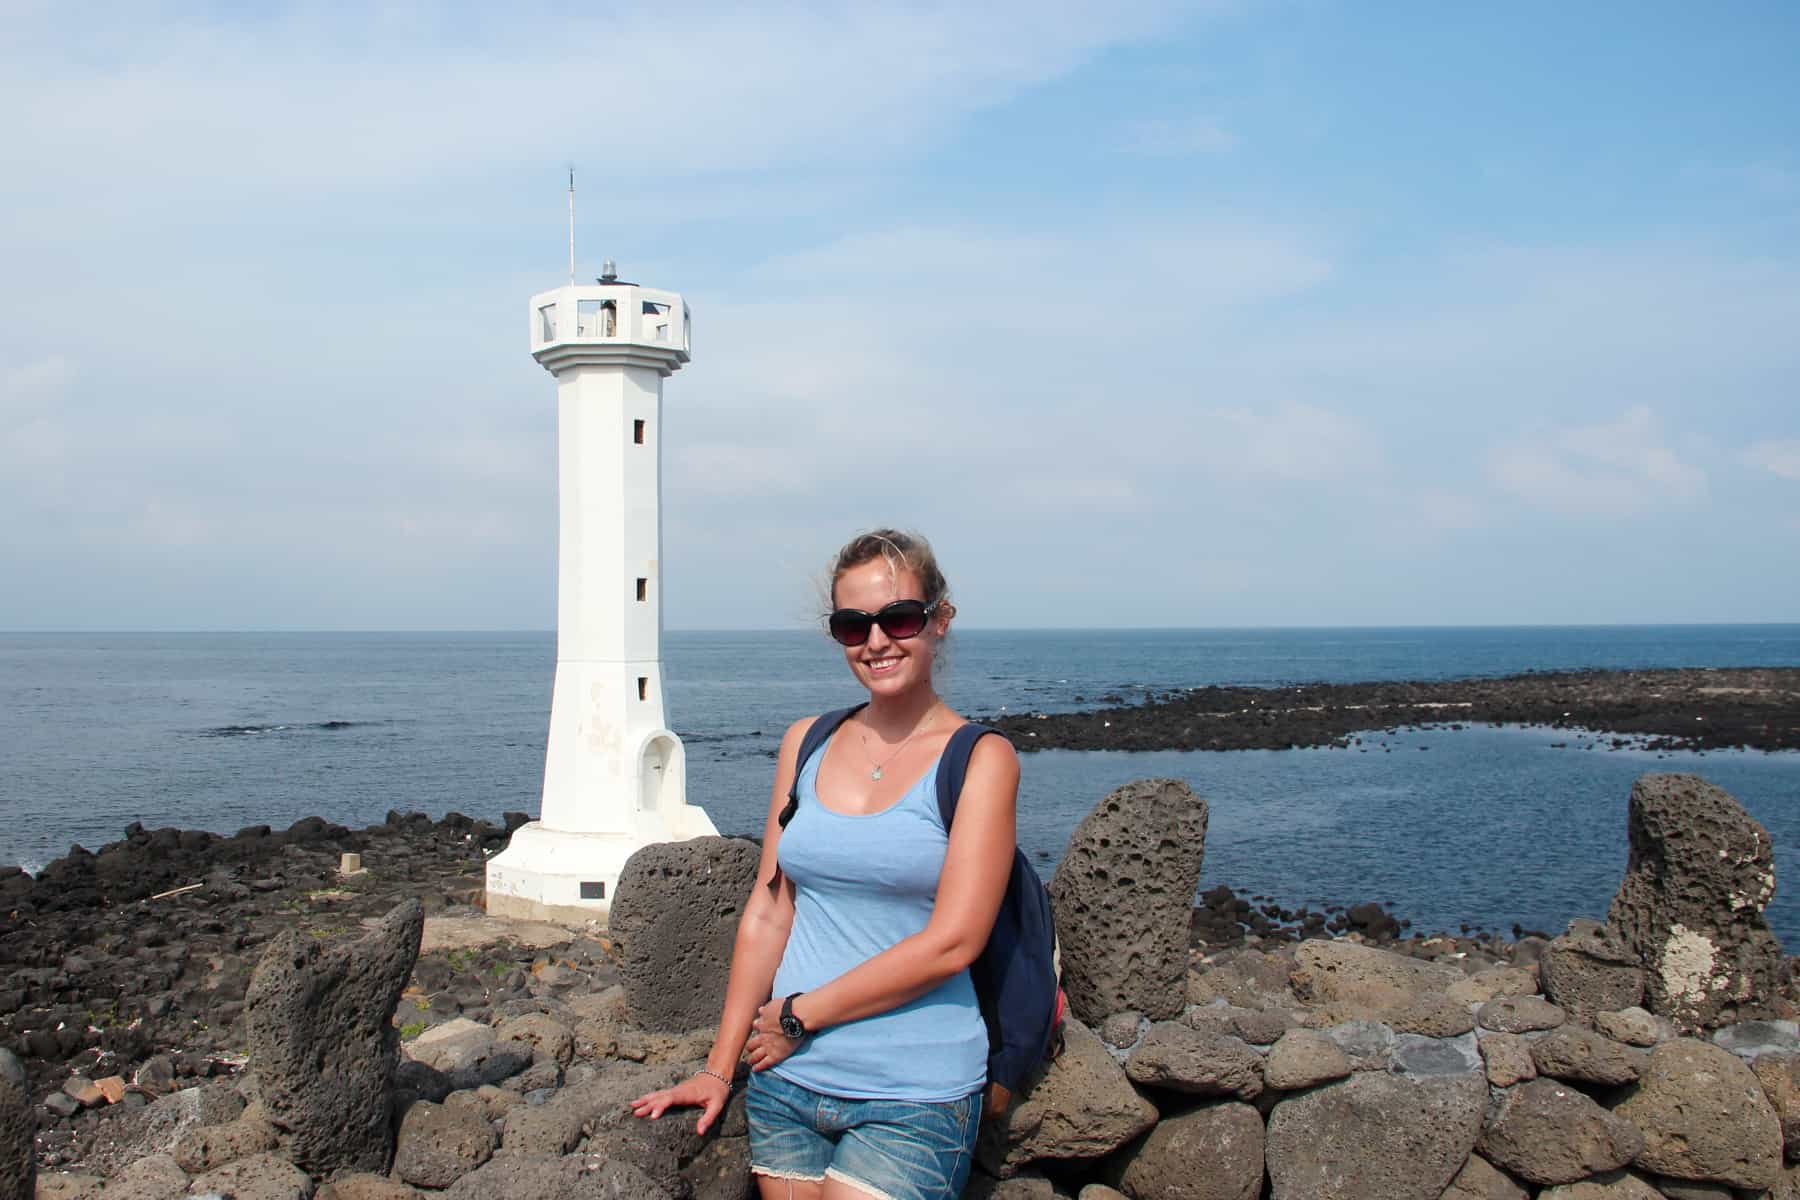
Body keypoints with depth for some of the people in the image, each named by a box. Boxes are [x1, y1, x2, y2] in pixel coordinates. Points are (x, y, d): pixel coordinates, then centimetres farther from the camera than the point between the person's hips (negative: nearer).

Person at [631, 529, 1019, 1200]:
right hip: (786, 1085, 4)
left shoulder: (979, 759, -6)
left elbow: (953, 942, -13)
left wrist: (799, 1015, -10)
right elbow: (767, 912, 8)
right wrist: (719, 1069, 6)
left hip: (912, 1097, -4)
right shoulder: (807, 744, 8)